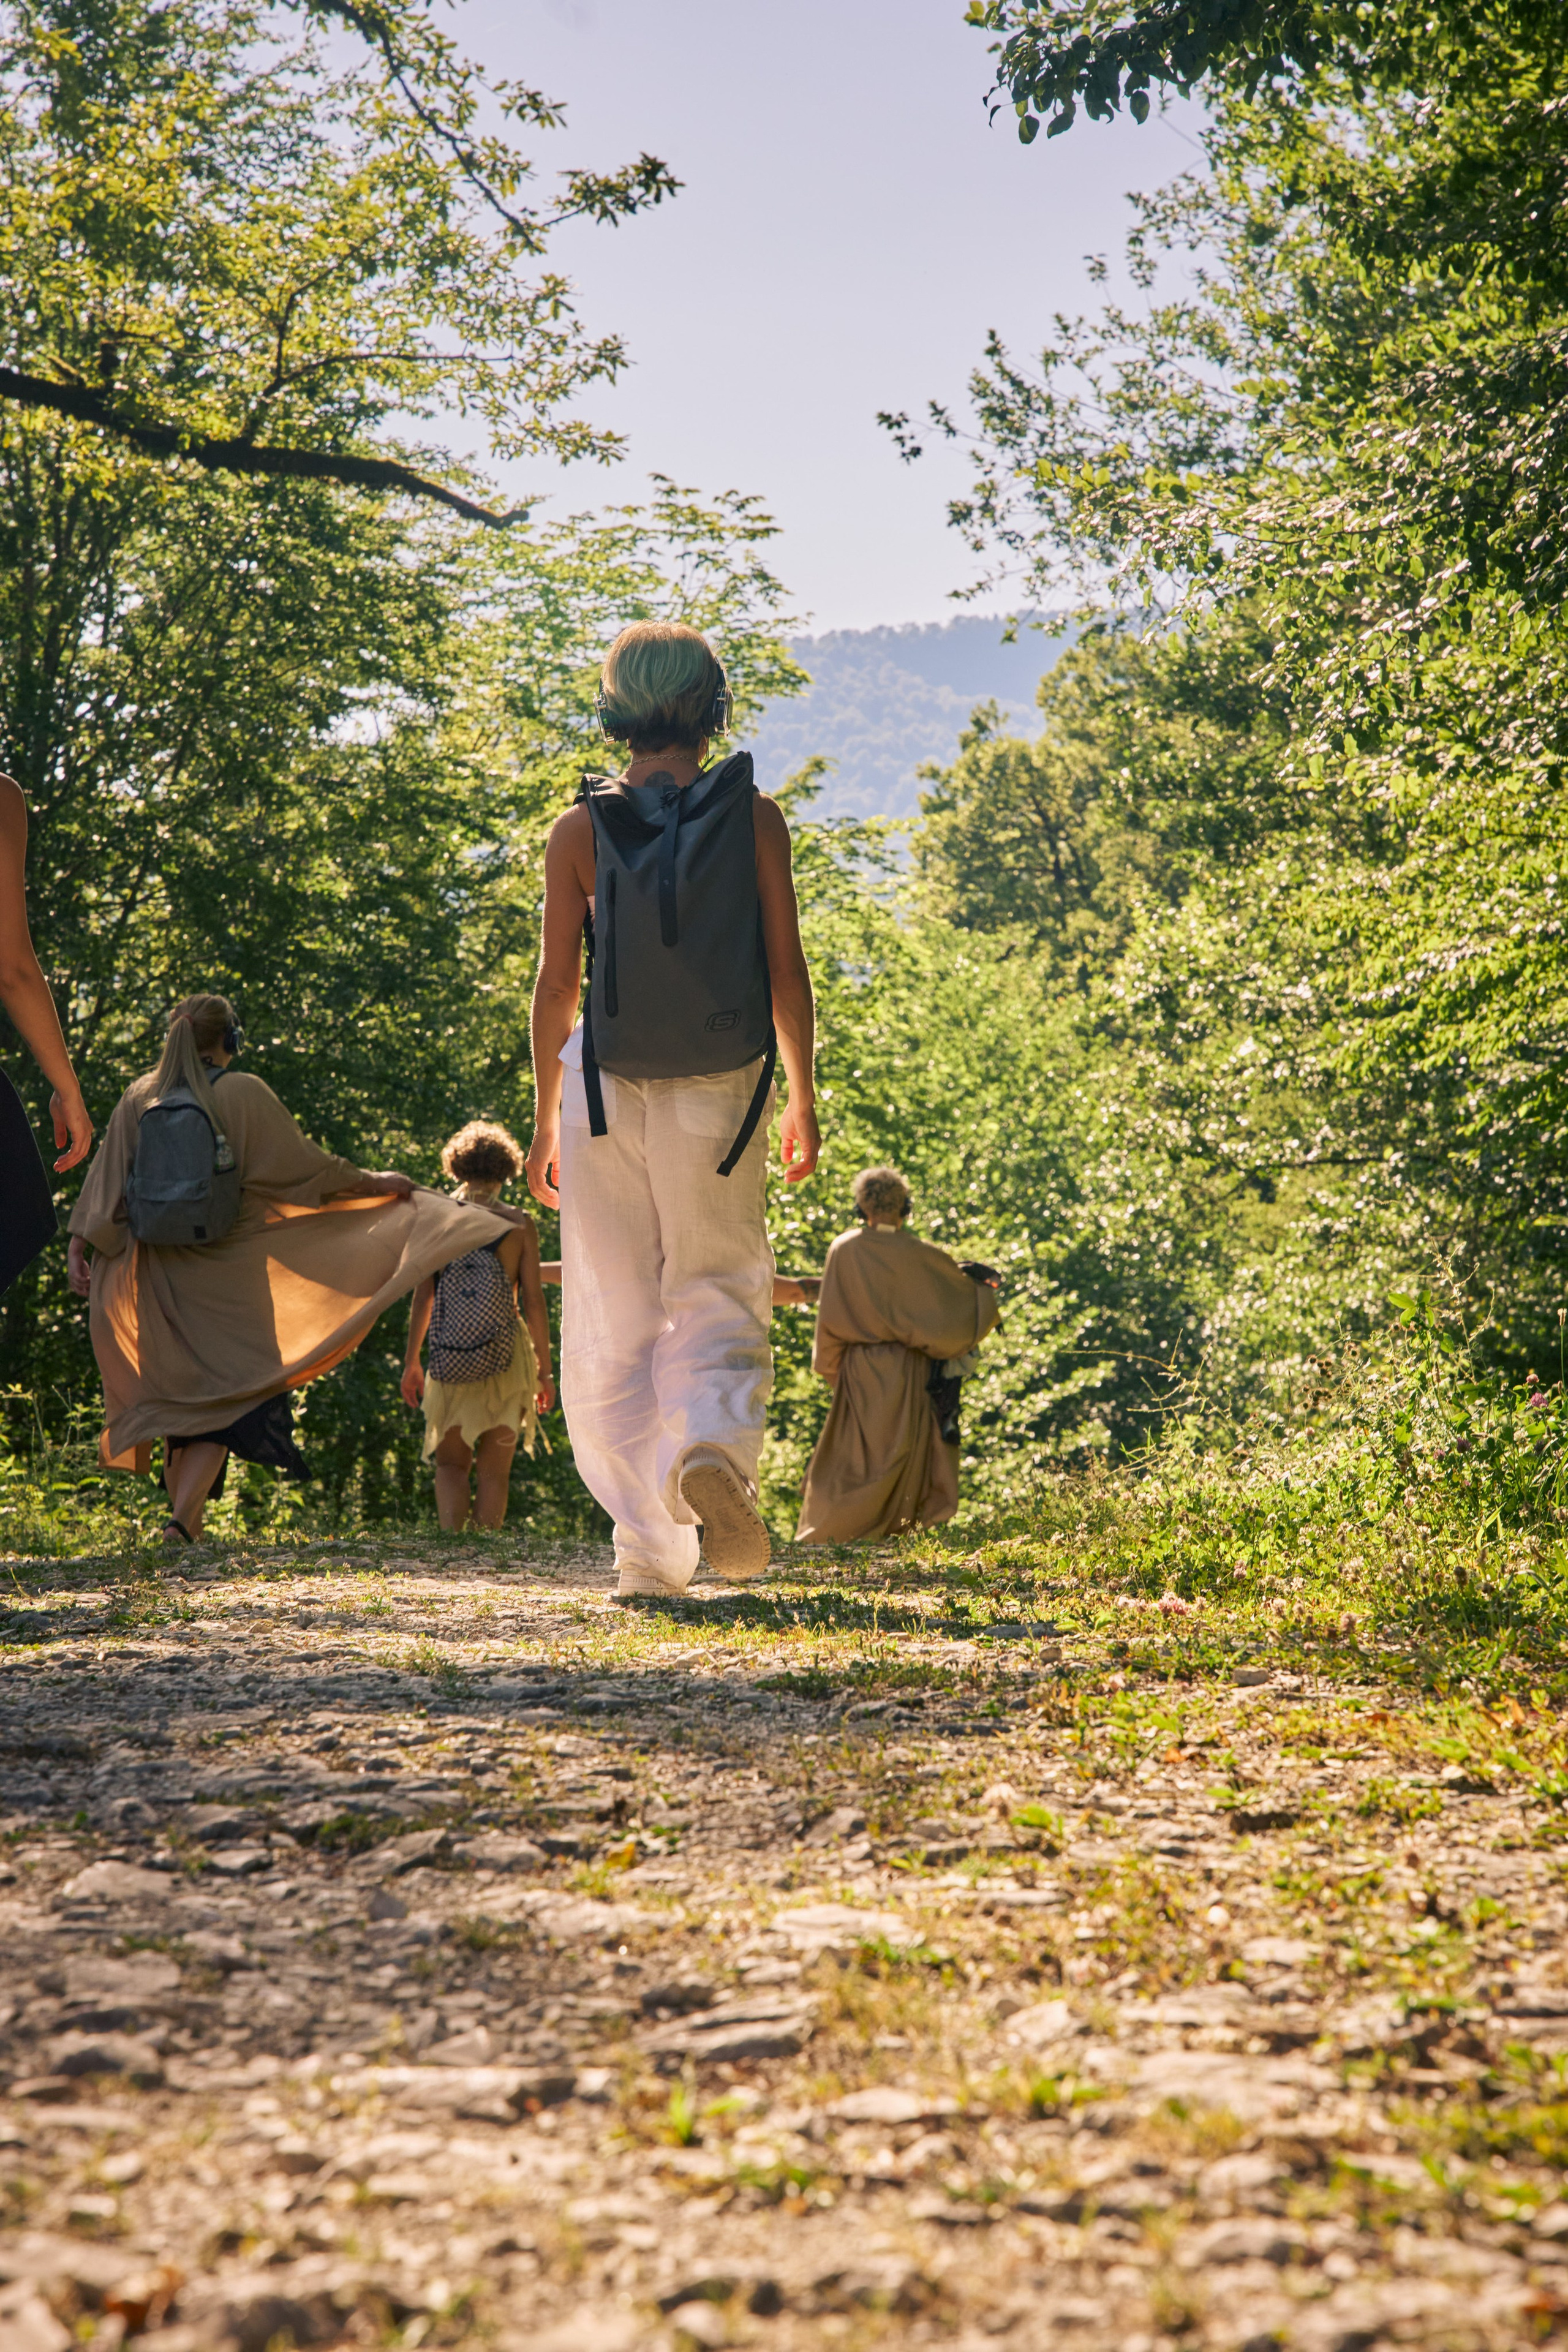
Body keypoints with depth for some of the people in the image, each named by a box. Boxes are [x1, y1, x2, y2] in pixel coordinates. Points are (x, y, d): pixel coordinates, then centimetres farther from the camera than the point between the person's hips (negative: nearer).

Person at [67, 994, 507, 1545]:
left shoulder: (139, 1098, 3)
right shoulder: (243, 1093, -7)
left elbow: (105, 1181, -1)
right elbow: (305, 1165, -5)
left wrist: (80, 1248, 1)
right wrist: (375, 1184, 6)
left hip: (159, 1271, 4)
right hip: (225, 1270, -4)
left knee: (181, 1395, 15)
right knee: (229, 1395, -1)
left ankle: (184, 1522, 15)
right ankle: (183, 1520, -19)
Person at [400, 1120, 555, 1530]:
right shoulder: (520, 1225, 0)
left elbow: (423, 1296, 0)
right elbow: (533, 1302, -3)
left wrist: (411, 1361, 6)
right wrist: (544, 1369, 3)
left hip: (451, 1359, 1)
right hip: (506, 1357, -1)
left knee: (451, 1463, 11)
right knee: (494, 1469, 6)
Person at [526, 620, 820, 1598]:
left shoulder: (582, 830, 0)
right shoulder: (754, 817, 0)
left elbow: (557, 983, 1)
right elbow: (787, 968, -1)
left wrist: (545, 1118, 9)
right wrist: (804, 1099, 8)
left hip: (607, 1087, 0)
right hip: (721, 1090, 0)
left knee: (613, 1324, 8)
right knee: (720, 1297, 11)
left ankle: (649, 1550, 4)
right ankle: (714, 1445, -21)